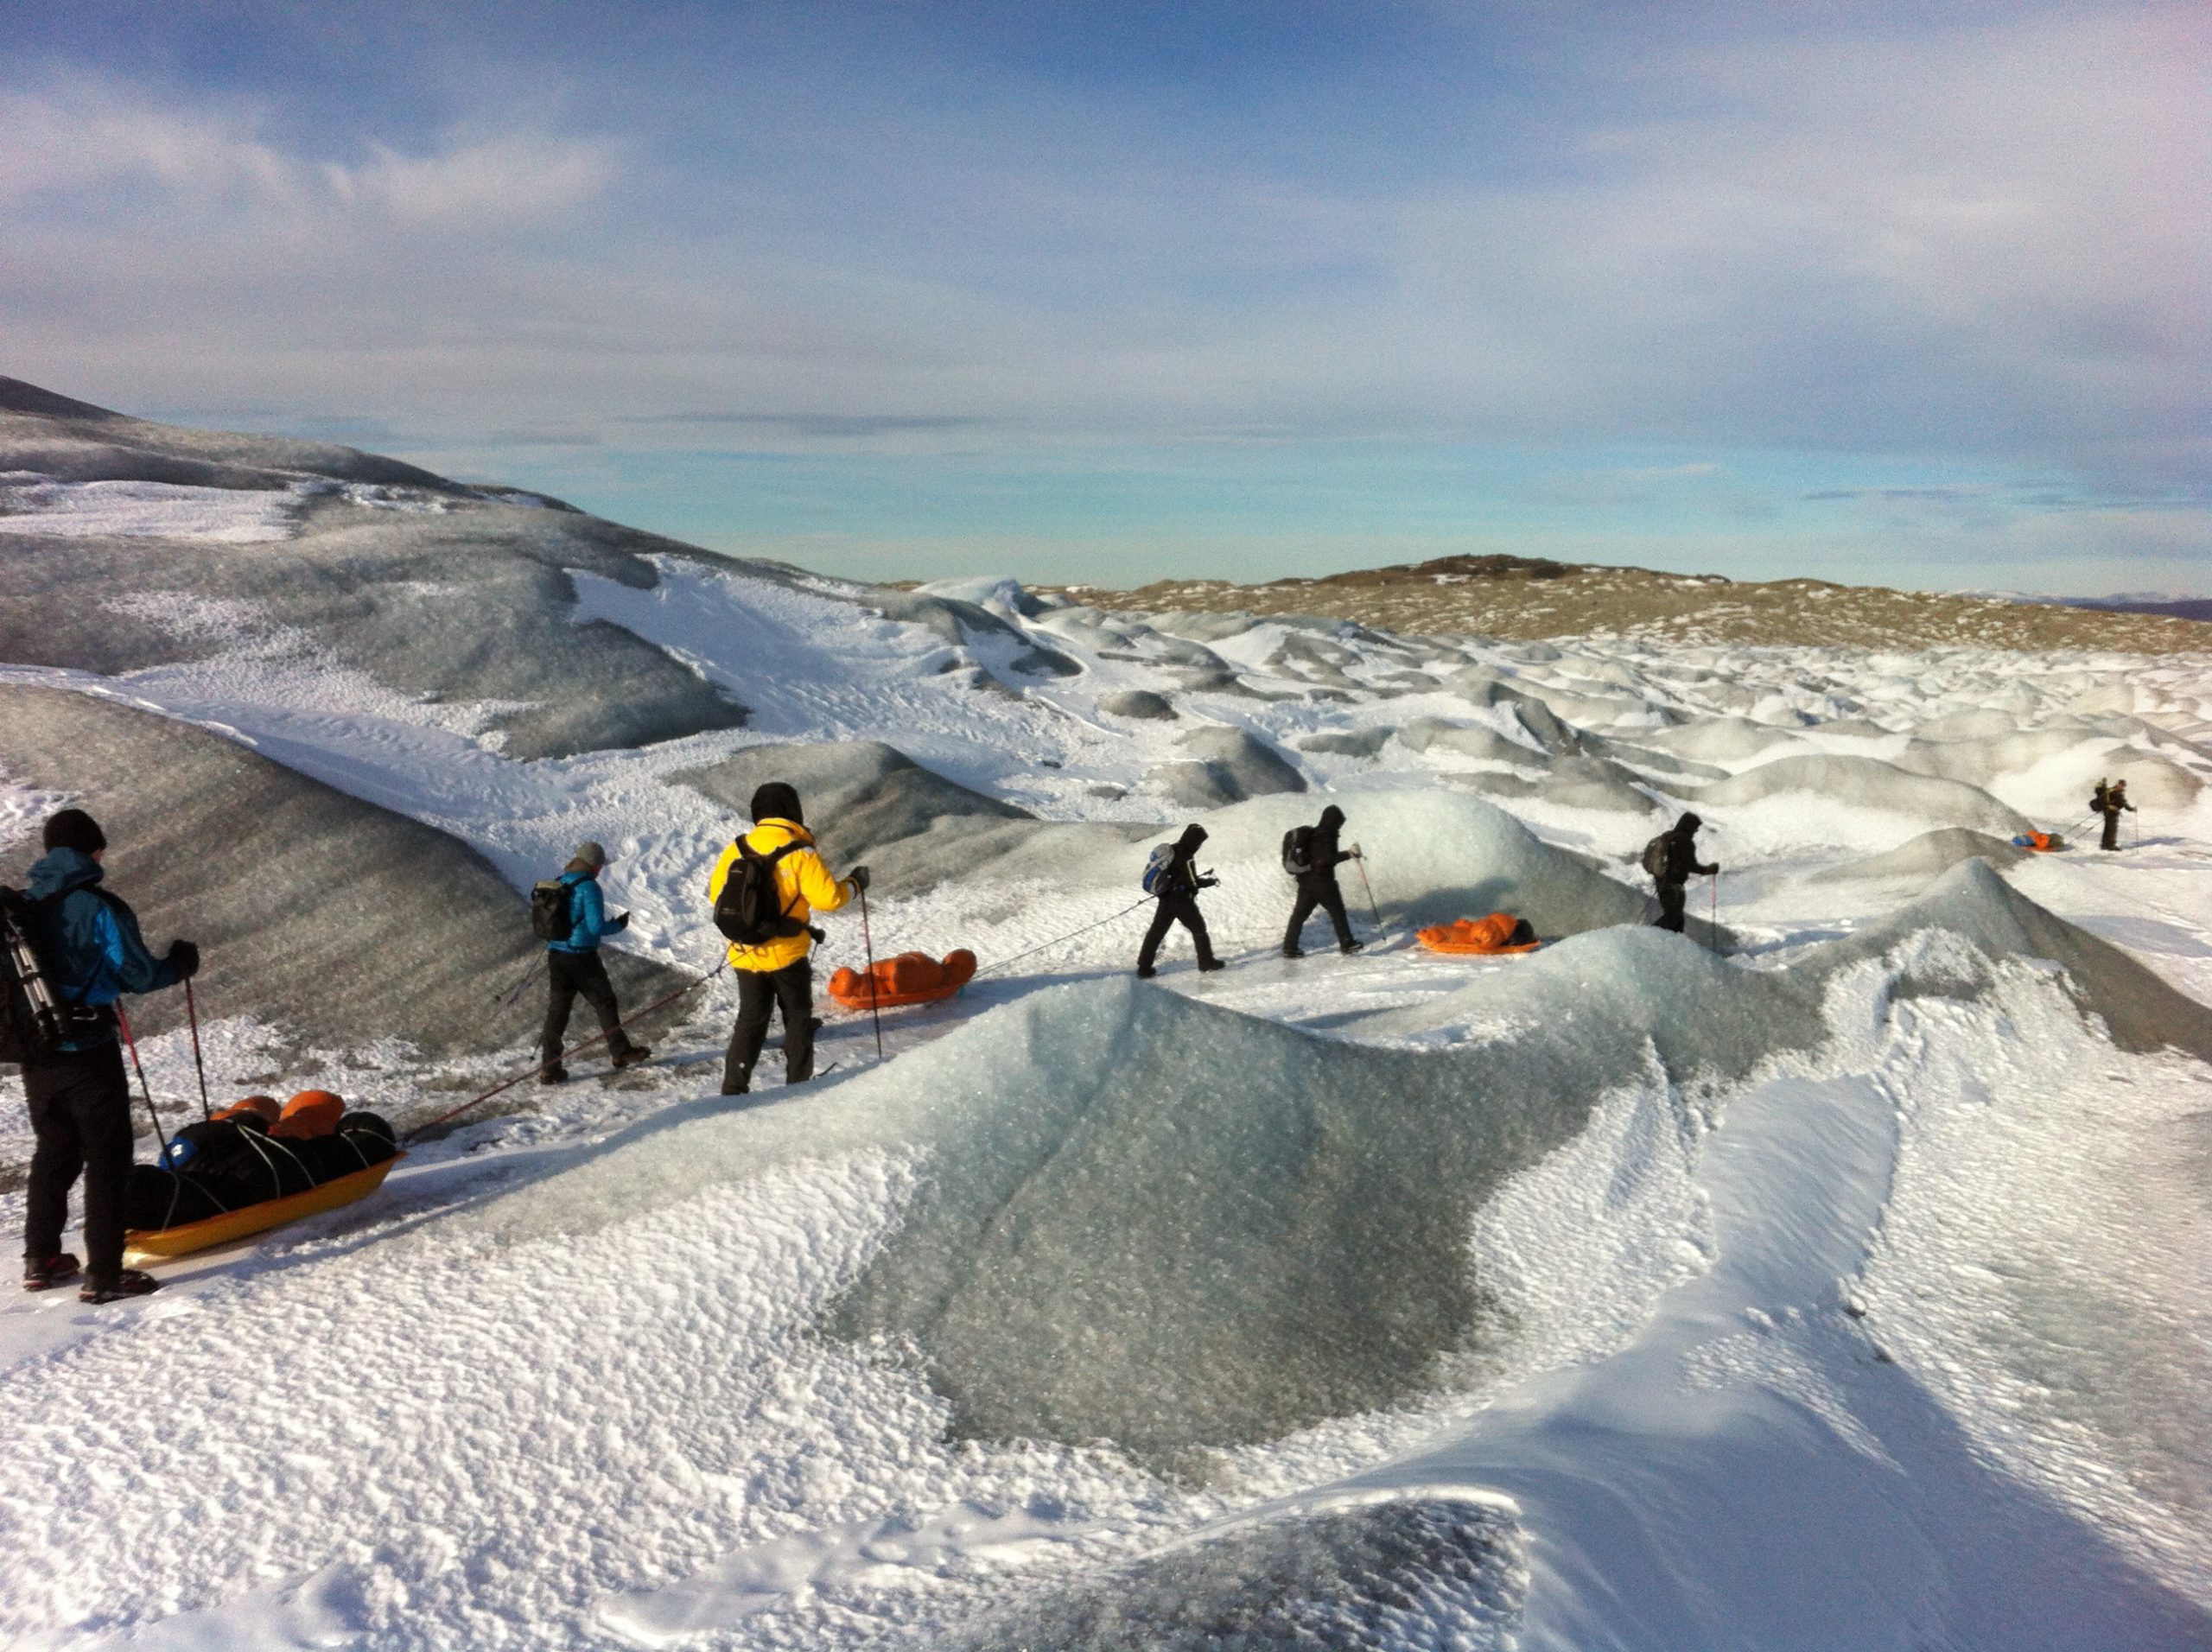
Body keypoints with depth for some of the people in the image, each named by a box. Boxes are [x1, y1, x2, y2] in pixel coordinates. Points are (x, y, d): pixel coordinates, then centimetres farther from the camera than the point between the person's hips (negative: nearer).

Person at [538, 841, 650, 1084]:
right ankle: (621, 1053, 20)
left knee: (557, 1008, 8)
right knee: (605, 1003, 9)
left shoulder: (557, 884, 9)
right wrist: (619, 925, -1)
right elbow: (596, 927, -18)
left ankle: (549, 1067, 5)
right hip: (582, 957, -7)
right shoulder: (588, 887, -14)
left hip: (556, 955, 7)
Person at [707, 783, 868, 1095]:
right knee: (798, 1016, 14)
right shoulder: (800, 852, -14)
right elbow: (827, 898, -17)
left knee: (751, 1019, 13)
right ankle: (798, 1082, 17)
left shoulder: (736, 849, -1)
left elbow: (715, 893, 6)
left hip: (745, 953, 4)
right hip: (786, 954, -4)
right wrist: (853, 884, 1)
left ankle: (734, 1088, 7)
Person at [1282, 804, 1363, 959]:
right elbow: (1327, 859, -22)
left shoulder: (1312, 834, 12)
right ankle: (1346, 943, 16)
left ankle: (1289, 947, 3)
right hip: (1323, 882, -8)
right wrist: (1348, 854, -19)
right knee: (1337, 911, 8)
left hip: (1306, 881, 8)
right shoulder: (1326, 836, -14)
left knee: (1300, 914, 5)